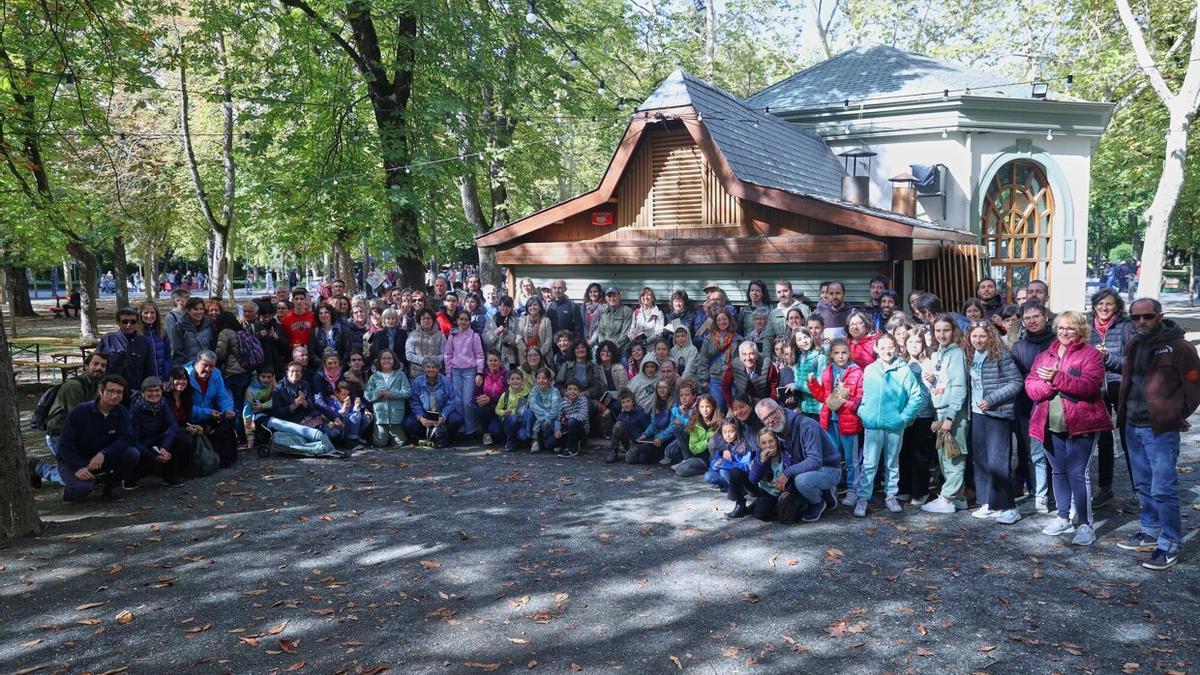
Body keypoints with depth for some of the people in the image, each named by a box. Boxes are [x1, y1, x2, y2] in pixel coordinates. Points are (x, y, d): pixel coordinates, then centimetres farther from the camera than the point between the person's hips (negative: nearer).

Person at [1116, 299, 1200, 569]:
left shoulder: (1177, 346, -10)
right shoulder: (1134, 346, 12)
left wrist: (1177, 415, -8)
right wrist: (1124, 411, 13)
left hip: (1161, 429, -7)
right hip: (1133, 426, 8)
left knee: (1162, 489, -6)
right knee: (1143, 485, 17)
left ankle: (1169, 545, 2)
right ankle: (1150, 532, 29)